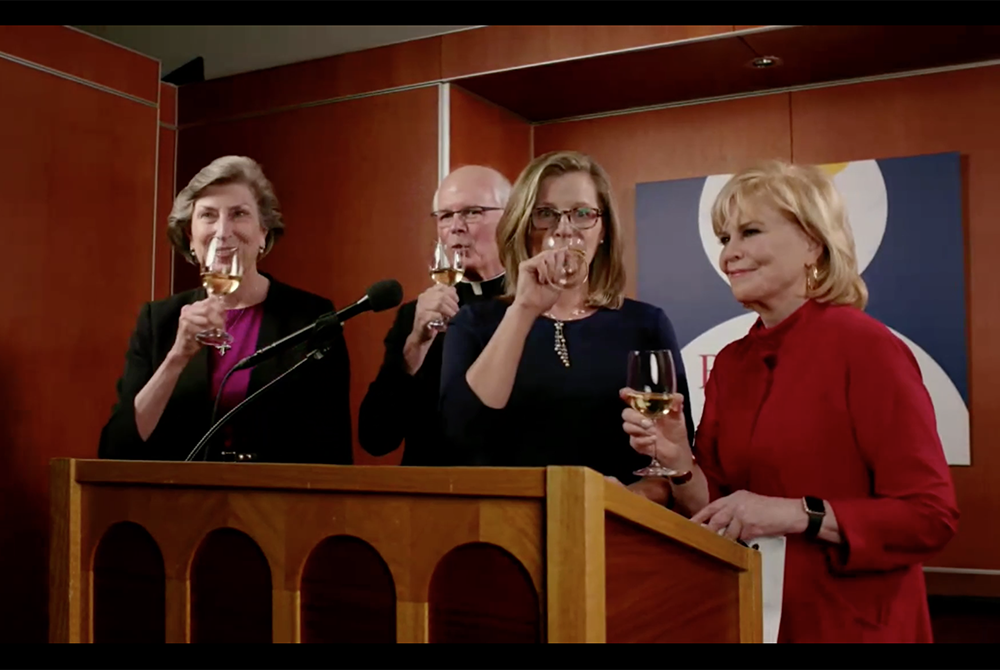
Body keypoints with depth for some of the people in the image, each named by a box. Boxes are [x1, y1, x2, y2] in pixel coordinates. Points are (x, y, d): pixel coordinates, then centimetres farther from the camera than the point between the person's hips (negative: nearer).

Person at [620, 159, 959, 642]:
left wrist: (797, 514, -24)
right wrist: (679, 463, -13)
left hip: (854, 625, -6)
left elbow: (930, 515, -16)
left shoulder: (866, 348, -14)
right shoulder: (730, 363, 4)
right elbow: (714, 515, 5)